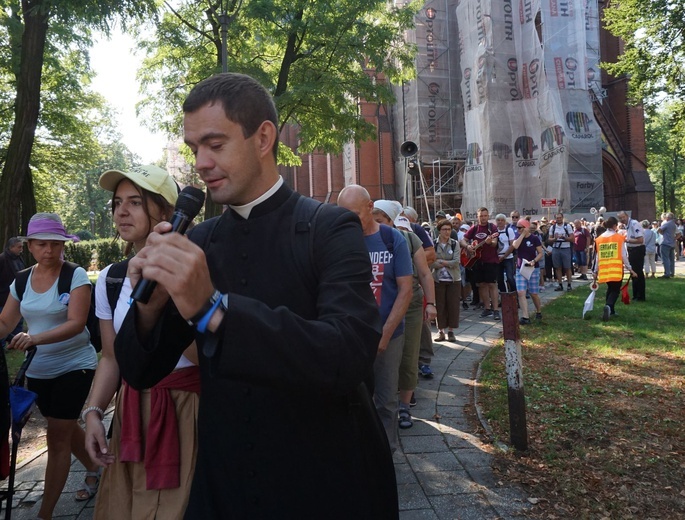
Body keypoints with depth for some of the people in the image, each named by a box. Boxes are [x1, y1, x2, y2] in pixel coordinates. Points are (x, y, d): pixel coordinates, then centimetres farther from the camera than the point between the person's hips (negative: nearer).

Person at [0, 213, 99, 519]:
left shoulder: (76, 275, -14)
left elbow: (76, 324, -23)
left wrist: (35, 338, -36)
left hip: (75, 366, -6)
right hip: (38, 370, 6)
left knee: (57, 437, -3)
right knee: (66, 428, 21)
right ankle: (94, 471, 45)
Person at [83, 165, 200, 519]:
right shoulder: (110, 278, 3)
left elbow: (205, 355, -17)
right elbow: (111, 357, 11)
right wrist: (93, 412, -1)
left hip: (187, 409, -5)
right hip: (132, 411, 5)